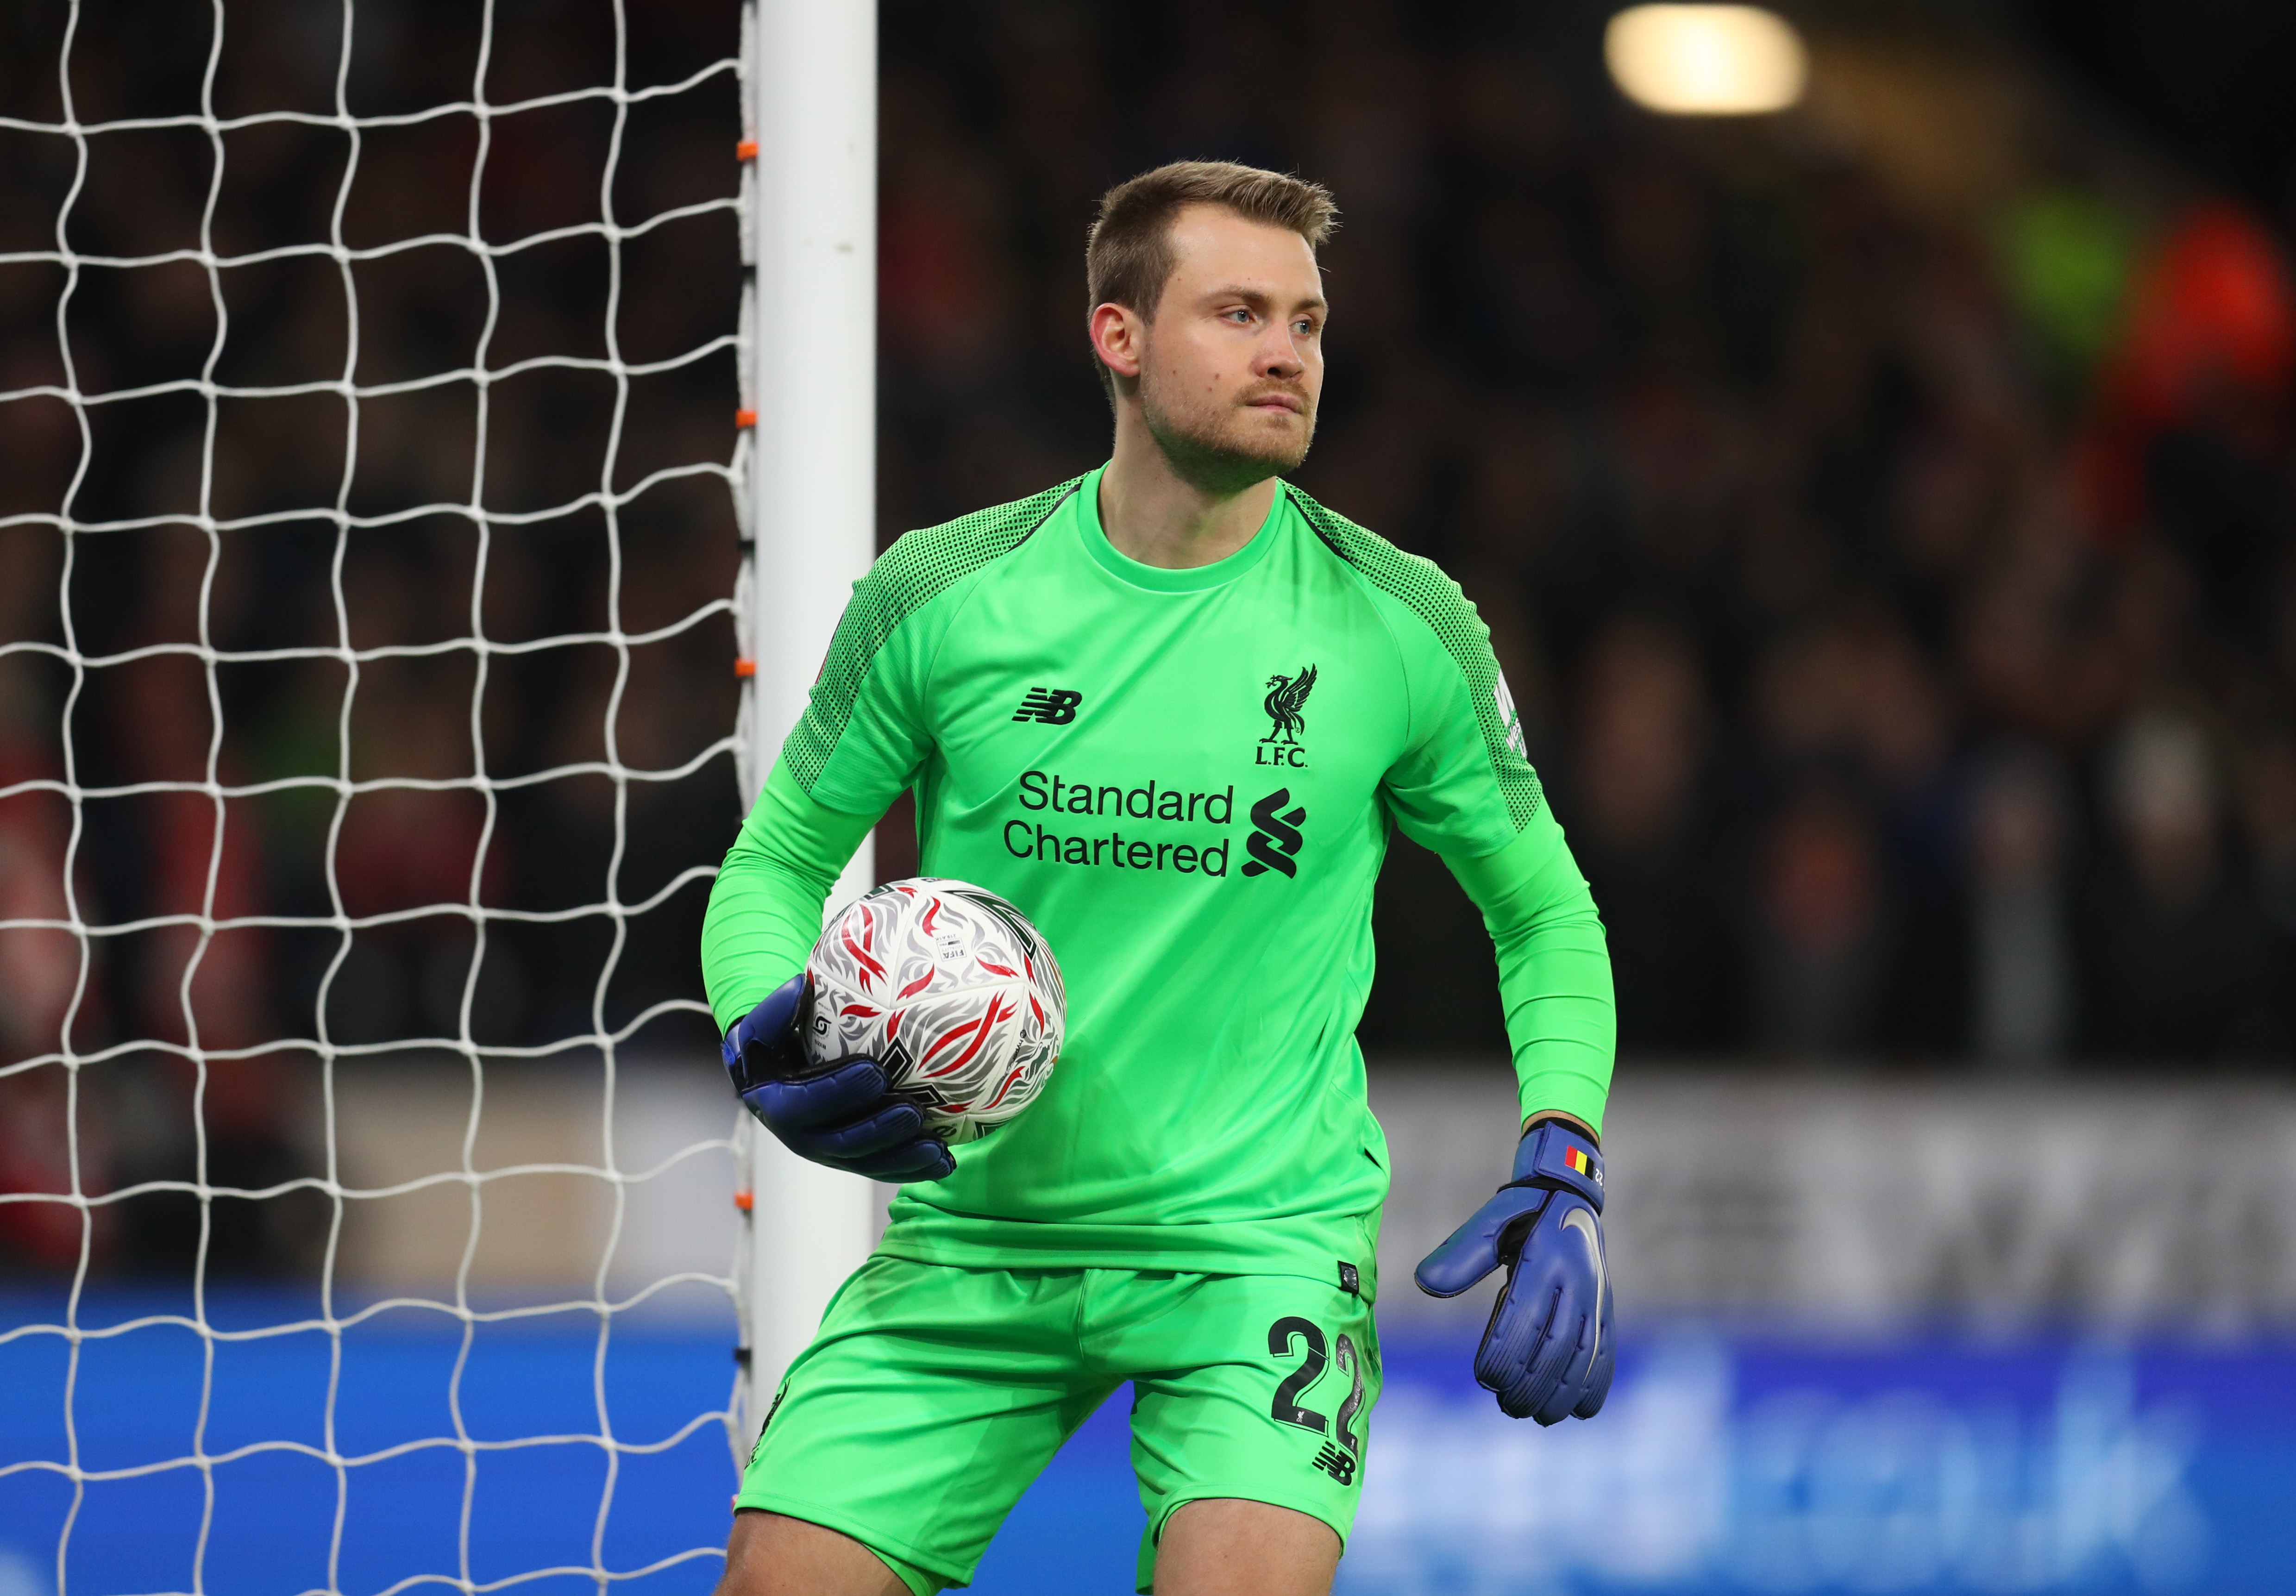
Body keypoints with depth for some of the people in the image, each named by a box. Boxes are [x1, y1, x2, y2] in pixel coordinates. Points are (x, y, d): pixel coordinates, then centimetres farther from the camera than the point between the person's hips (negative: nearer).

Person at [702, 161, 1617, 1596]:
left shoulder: (1403, 627, -3)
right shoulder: (940, 598, -3)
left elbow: (1544, 911, 9)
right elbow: (777, 863, 9)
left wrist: (1562, 1177, -5)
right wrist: (769, 1039, -12)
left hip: (1263, 1229, -2)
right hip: (974, 1238, 2)